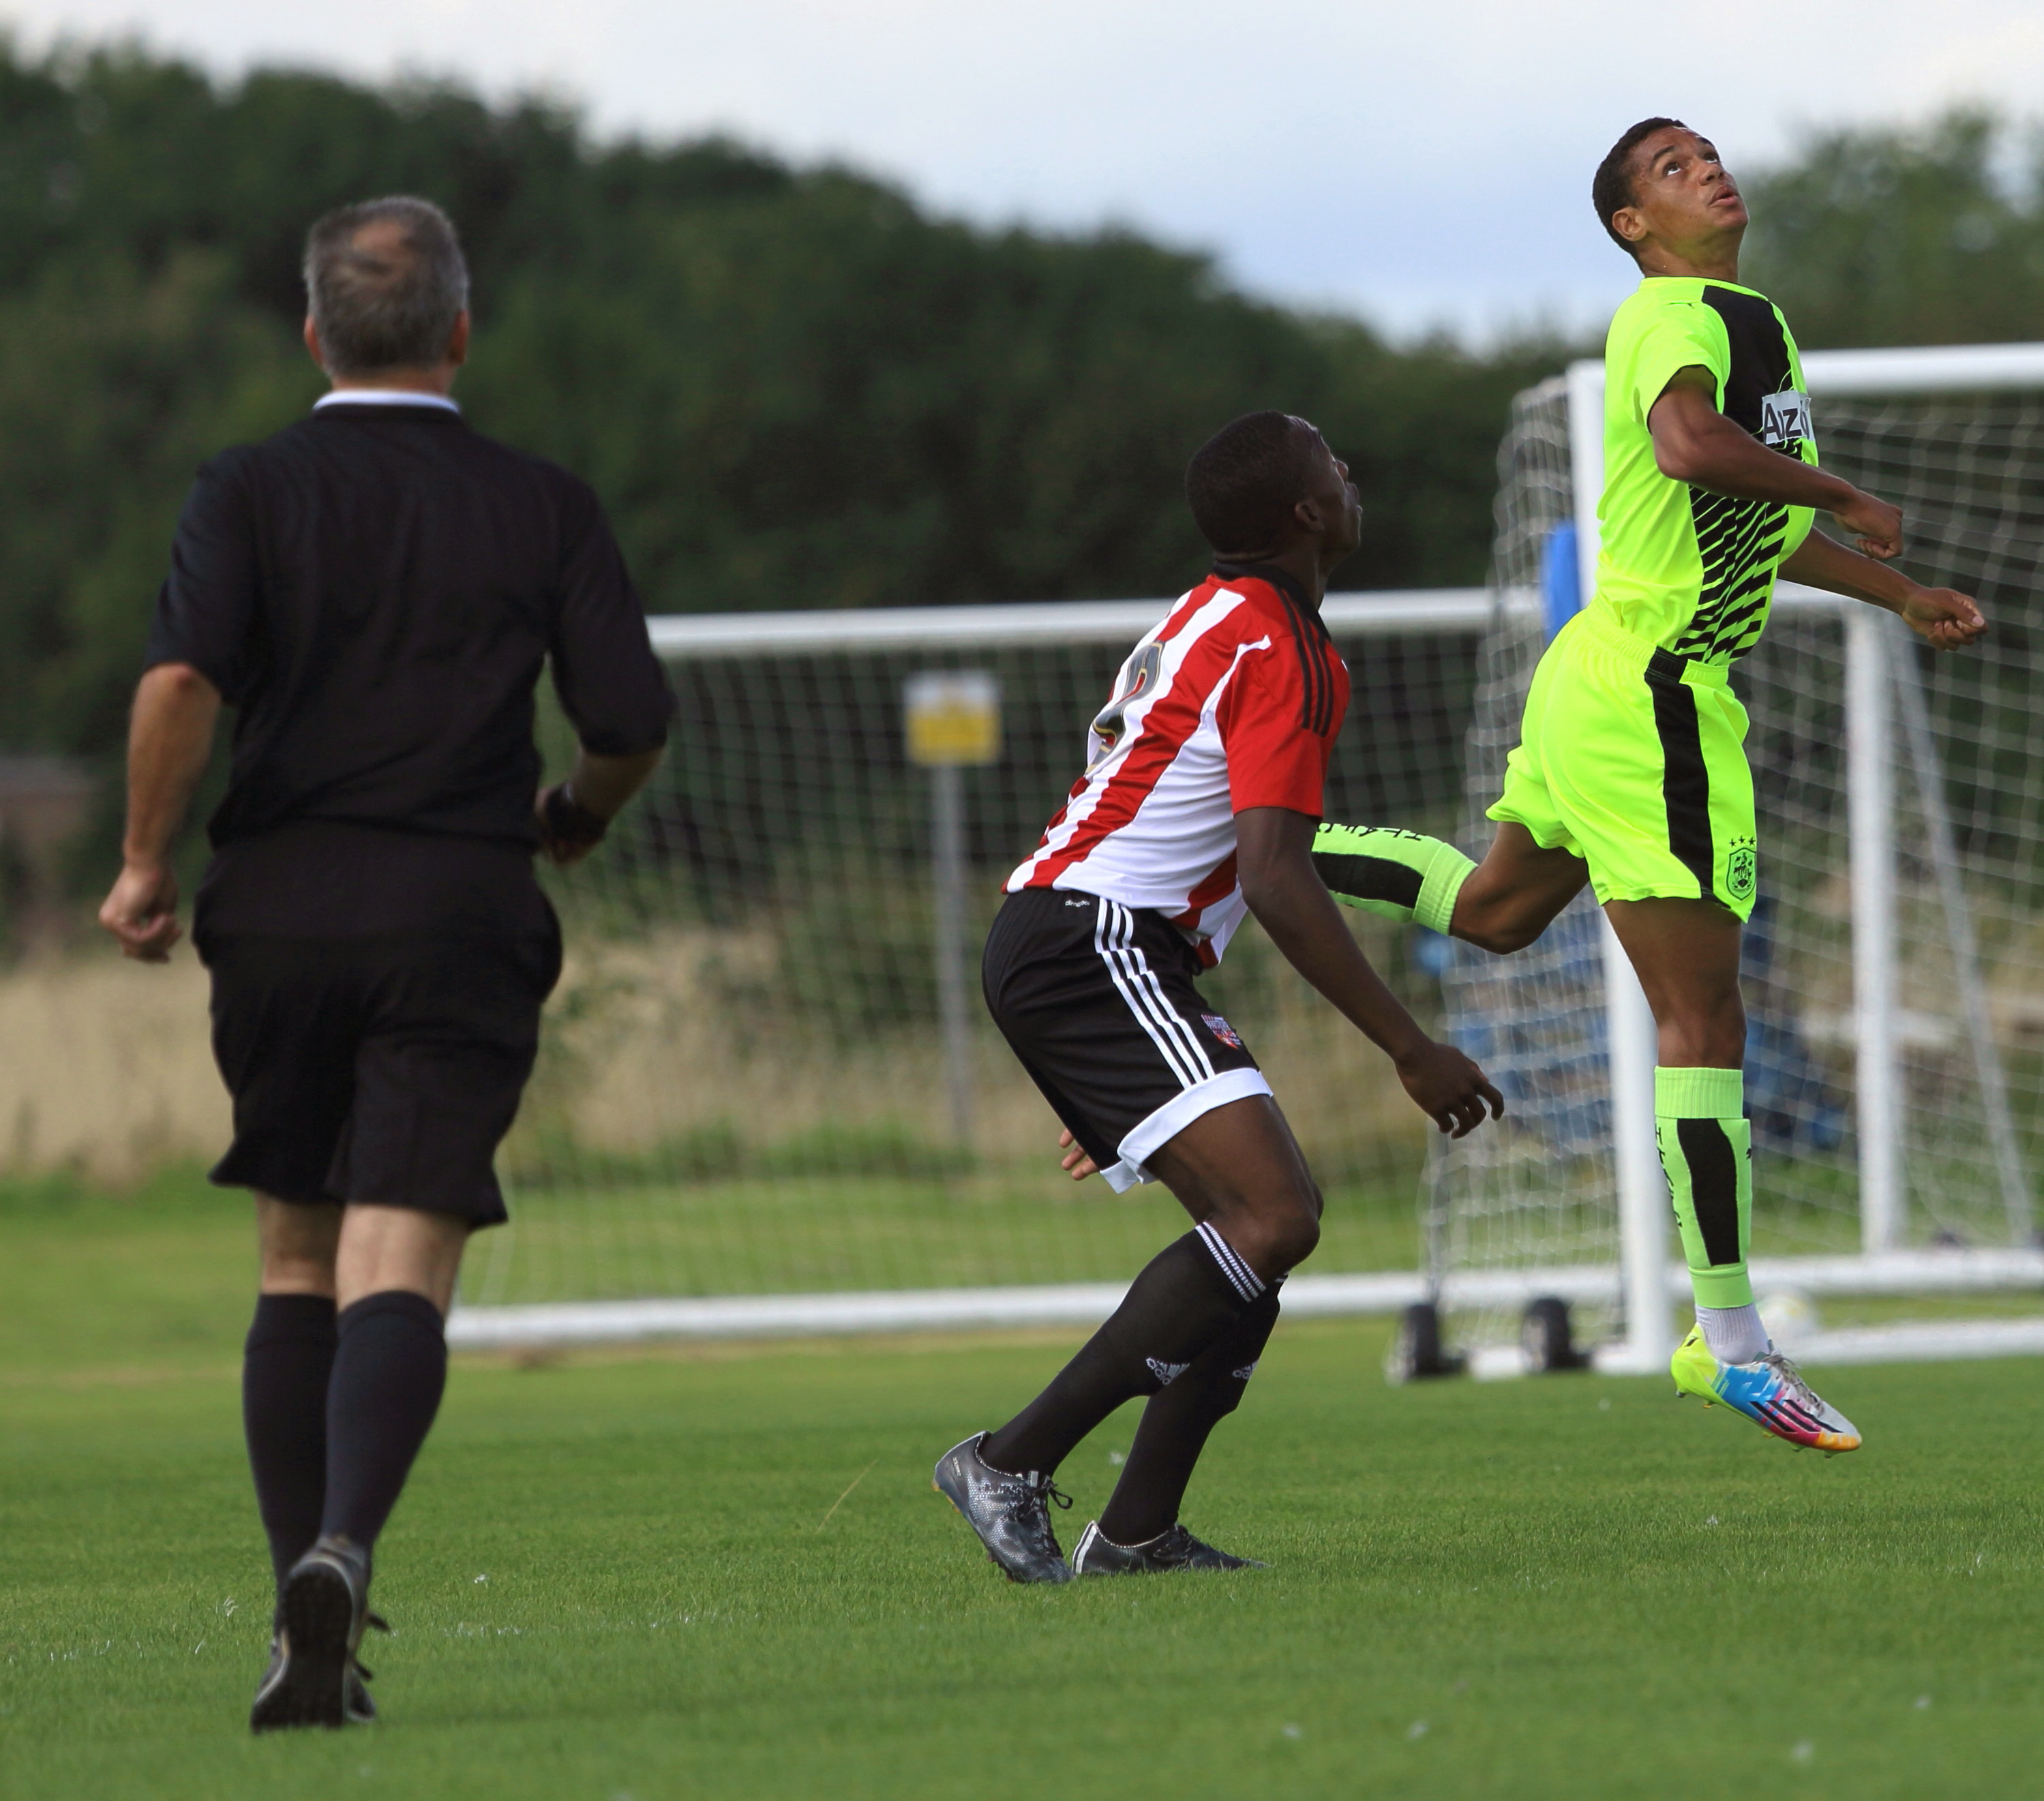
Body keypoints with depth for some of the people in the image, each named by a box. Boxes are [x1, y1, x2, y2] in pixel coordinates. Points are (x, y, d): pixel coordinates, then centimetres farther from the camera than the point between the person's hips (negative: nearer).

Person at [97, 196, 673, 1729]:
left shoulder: (251, 492, 2)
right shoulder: (543, 508, 4)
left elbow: (184, 679, -14)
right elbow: (634, 722, 1)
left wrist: (147, 863, -2)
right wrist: (575, 822, 22)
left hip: (279, 907, 1)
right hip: (461, 913, -1)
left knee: (297, 1265, 15)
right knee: (398, 1272, -9)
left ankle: (306, 1613, 9)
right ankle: (339, 1550, -33)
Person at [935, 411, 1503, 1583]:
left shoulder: (1212, 623, 24)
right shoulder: (1278, 651, -10)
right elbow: (1276, 880, -19)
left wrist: (1117, 1087, 33)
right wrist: (1412, 1051, -16)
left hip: (1047, 945, 11)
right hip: (1094, 948, -11)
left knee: (1276, 1214, 12)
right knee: (1273, 1219, -21)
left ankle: (1138, 1531, 6)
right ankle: (1014, 1463, -21)